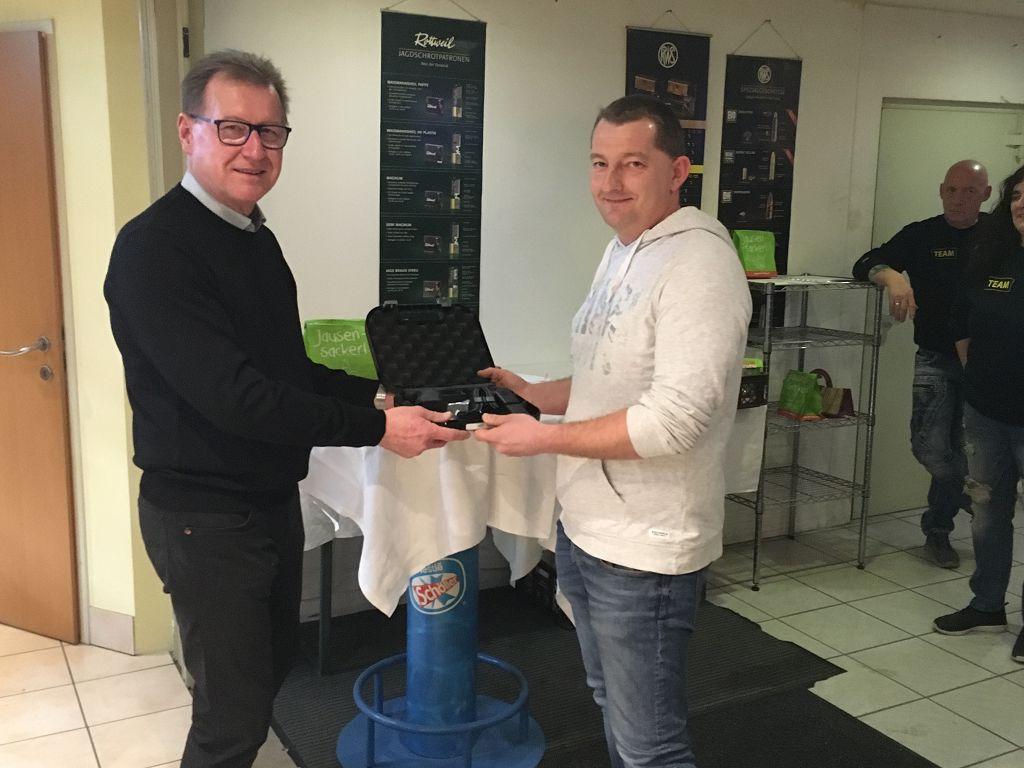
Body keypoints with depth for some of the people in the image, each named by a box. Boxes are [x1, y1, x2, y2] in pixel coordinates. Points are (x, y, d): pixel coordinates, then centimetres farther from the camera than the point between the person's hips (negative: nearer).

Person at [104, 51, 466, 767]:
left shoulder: (256, 238, 9)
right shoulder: (155, 247, -20)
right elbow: (233, 395, -28)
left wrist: (378, 393, 3)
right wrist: (374, 428, -24)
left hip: (273, 499, 9)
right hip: (205, 514, -9)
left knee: (273, 662, 23)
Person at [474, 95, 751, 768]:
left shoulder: (698, 264, -18)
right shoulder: (623, 252, 11)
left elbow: (673, 421, -26)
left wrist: (544, 439, -18)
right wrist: (533, 394, 6)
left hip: (643, 553, -9)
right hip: (585, 530, 9)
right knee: (614, 712, 25)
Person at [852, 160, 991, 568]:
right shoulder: (921, 235, 3)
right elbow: (865, 265, -2)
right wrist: (892, 276, -23)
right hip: (937, 359, -1)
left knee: (966, 453, 3)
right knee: (930, 447, -10)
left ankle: (938, 528, 26)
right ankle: (970, 494, 21)